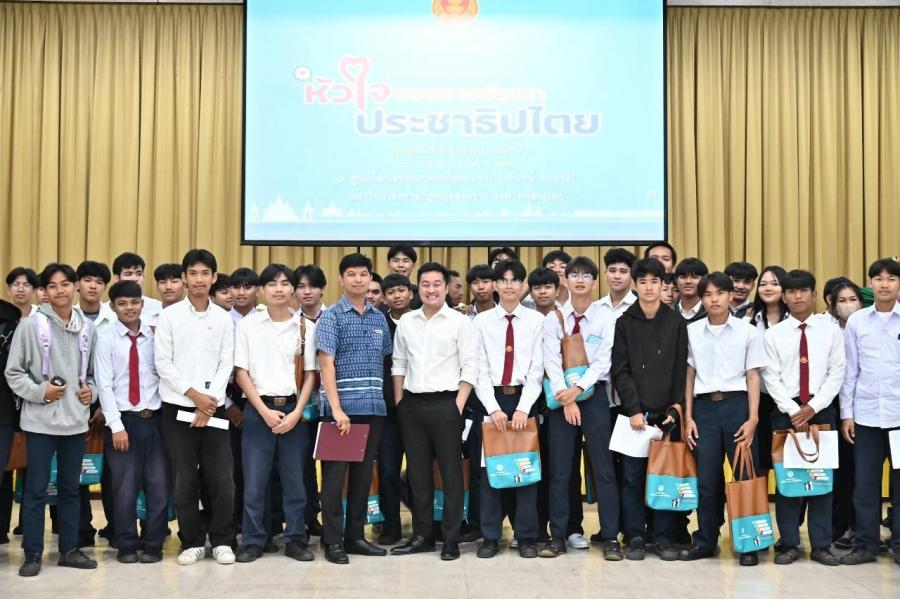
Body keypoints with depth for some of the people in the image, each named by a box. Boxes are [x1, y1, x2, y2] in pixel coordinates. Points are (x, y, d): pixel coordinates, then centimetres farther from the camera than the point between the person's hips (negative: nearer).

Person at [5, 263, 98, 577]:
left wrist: (91, 390, -2)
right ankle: (32, 554, 12)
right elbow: (13, 372, -3)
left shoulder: (87, 327, 5)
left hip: (76, 419, 4)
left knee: (70, 488, 12)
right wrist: (39, 391, -15)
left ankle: (69, 549, 22)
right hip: (40, 420, -4)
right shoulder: (32, 324, -6)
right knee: (36, 489, 2)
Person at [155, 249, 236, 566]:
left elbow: (226, 364, 3)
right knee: (184, 479, 3)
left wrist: (209, 402, -8)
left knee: (221, 478, -1)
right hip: (178, 407, -1)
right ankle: (192, 541, 15)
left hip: (214, 408, 1)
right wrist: (194, 394, -10)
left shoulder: (224, 318, 6)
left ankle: (221, 540, 12)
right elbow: (163, 364, -3)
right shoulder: (169, 315, 2)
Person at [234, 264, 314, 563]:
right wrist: (265, 411, -7)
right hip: (258, 409, -1)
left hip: (294, 409, 1)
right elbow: (241, 373, 1)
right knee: (254, 480, 1)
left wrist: (297, 413, -6)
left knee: (295, 479, 4)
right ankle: (252, 541, 12)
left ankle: (296, 539, 15)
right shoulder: (248, 325, 2)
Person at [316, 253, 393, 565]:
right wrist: (336, 408, -17)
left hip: (374, 408, 5)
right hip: (343, 408, -5)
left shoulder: (379, 317, 12)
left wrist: (385, 399, 8)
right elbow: (326, 363, -9)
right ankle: (332, 541, 9)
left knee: (363, 473, 10)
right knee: (335, 473, 1)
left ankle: (355, 536, 20)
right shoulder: (332, 316, -3)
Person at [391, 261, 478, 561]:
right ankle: (421, 535, 20)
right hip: (412, 403, 4)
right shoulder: (406, 321, 9)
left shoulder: (460, 323, -3)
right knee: (417, 472, 10)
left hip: (445, 403, -4)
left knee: (450, 472, 1)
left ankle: (451, 539, 9)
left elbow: (470, 368, -6)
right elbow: (399, 364, 14)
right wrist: (399, 402, 8)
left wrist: (458, 405, -12)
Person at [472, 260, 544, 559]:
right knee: (489, 467, 3)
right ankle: (490, 537, 12)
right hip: (491, 399, 1)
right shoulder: (481, 321, 4)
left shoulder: (536, 321, 2)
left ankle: (527, 537, 13)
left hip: (525, 398, 0)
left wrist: (523, 408, -12)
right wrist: (493, 408, -10)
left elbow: (537, 369, -3)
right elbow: (479, 370, 0)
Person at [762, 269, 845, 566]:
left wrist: (813, 407, -11)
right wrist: (792, 410, -11)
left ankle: (821, 545, 13)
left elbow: (836, 374, -1)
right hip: (785, 411, 0)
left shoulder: (831, 330, 3)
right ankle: (789, 544, 11)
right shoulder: (773, 334, 3)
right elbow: (771, 378, -1)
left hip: (822, 410, 0)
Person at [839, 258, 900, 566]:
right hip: (866, 414, 1)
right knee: (864, 484, 6)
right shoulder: (856, 321, 4)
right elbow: (850, 370, 6)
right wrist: (846, 413, 4)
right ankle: (866, 544, 16)